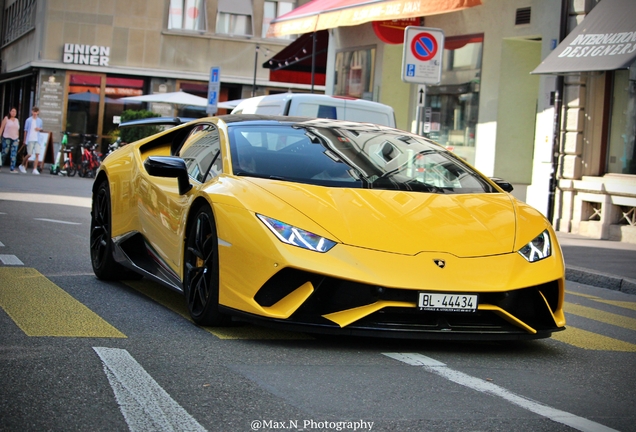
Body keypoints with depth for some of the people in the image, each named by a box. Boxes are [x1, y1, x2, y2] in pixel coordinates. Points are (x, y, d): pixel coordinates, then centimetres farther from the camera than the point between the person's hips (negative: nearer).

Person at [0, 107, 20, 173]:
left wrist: (18, 137, 10)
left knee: (14, 154, -5)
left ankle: (12, 169, -7)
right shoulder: (6, 119, 2)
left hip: (15, 139, 4)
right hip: (7, 138, -4)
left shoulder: (17, 120, 13)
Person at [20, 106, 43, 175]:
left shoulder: (40, 120, 10)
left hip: (37, 140, 3)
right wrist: (24, 140, 3)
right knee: (29, 154, -2)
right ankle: (22, 165, 22)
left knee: (37, 154, -10)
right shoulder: (28, 120, 1)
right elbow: (25, 130, 5)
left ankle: (35, 169, -8)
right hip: (30, 139, -3)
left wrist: (39, 129, -1)